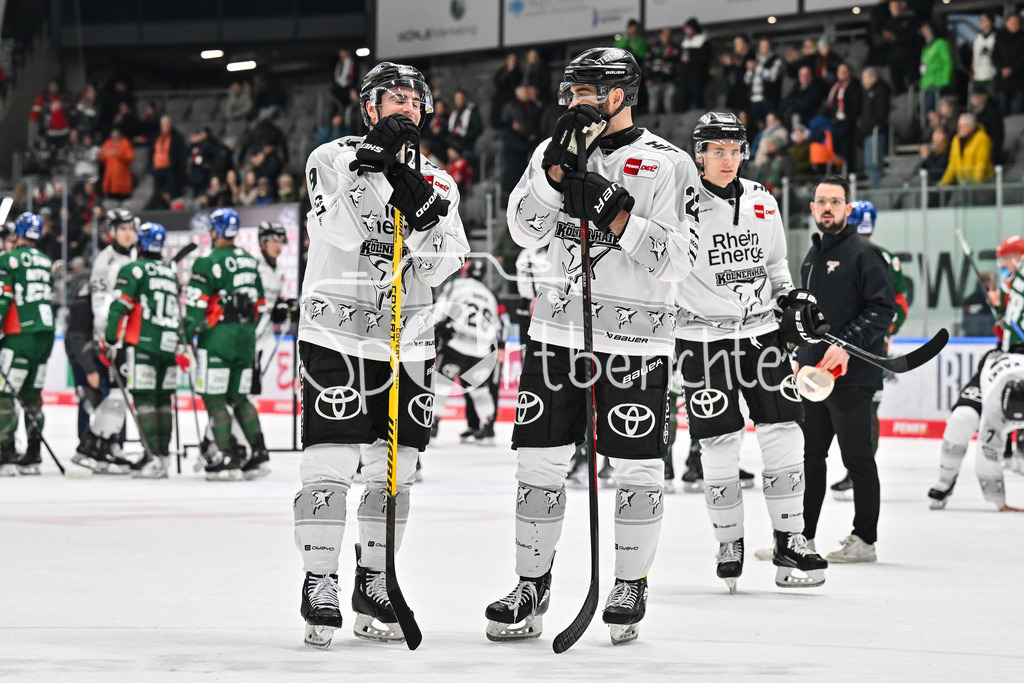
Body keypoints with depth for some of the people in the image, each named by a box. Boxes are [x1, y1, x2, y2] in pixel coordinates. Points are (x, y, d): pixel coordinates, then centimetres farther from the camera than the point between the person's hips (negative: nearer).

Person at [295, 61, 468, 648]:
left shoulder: (438, 183, 11)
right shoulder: (333, 159, 1)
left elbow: (440, 268, 0)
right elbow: (340, 229, -17)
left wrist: (422, 212, -17)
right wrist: (373, 164, -24)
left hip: (407, 343, 4)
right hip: (336, 331, -4)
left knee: (394, 469, 5)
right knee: (330, 463, -11)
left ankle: (374, 585, 16)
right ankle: (320, 587, -7)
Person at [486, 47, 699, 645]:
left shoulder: (668, 165, -4)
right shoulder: (555, 152, 10)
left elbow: (676, 259, -12)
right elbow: (525, 230, -2)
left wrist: (616, 212, -21)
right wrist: (557, 169, -14)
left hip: (636, 339, -4)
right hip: (558, 328, 4)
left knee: (637, 467, -1)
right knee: (541, 461, 3)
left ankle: (632, 585, 13)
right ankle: (532, 586, 13)